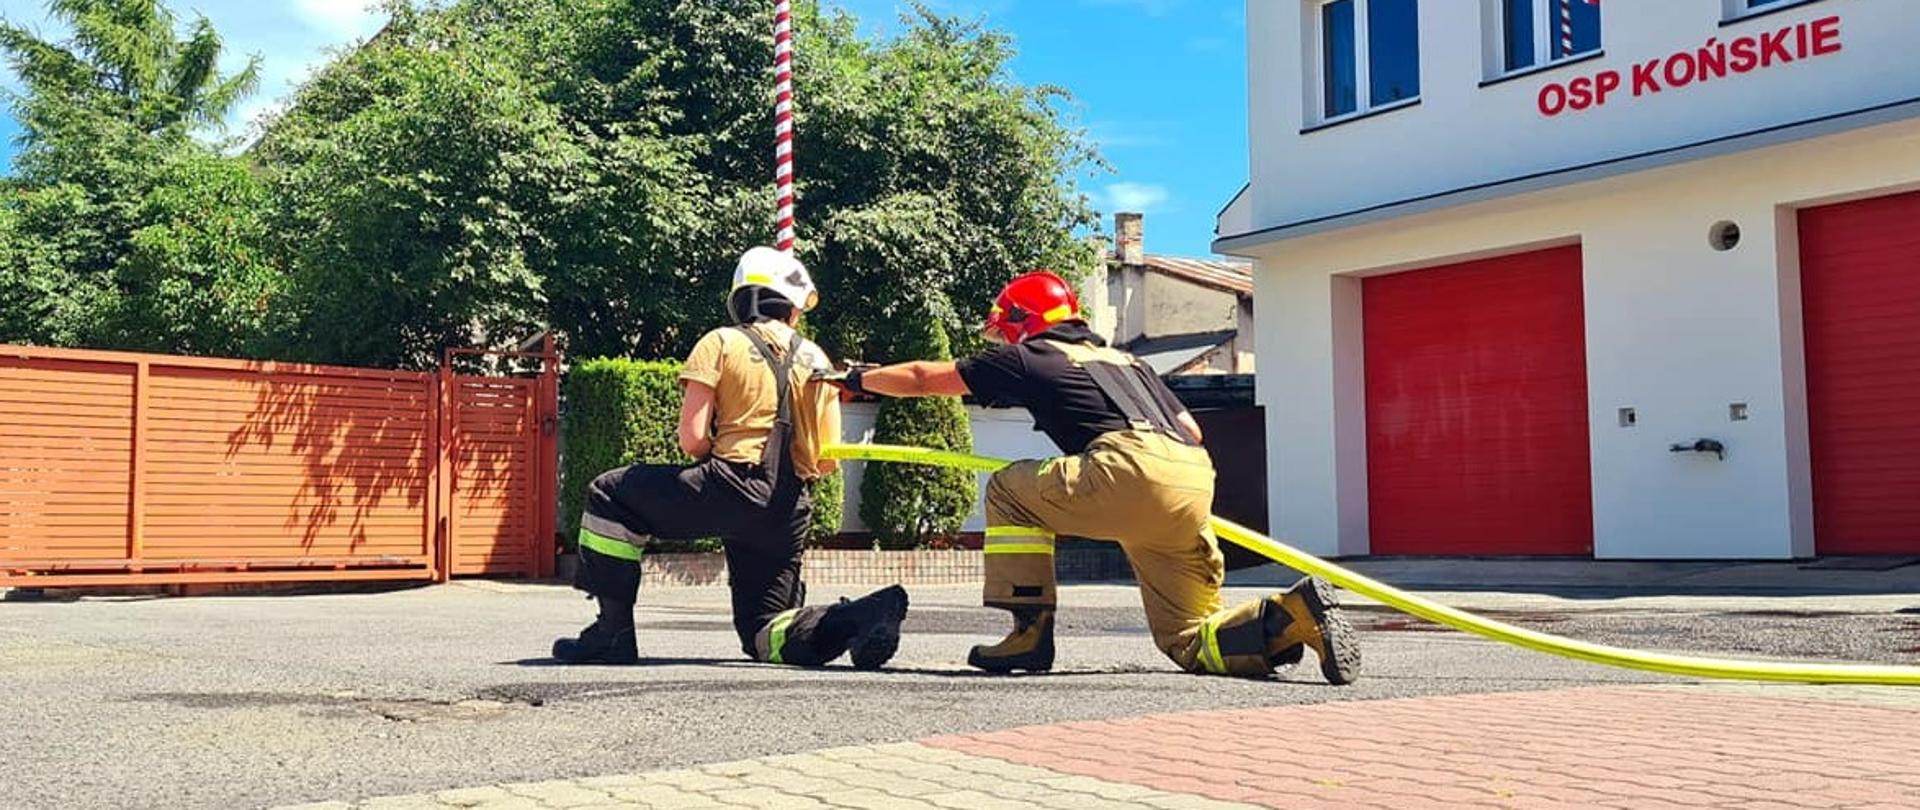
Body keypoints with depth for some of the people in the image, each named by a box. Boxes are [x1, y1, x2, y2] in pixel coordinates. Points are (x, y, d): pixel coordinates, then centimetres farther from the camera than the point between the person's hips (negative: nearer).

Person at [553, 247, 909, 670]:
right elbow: (827, 461, 11)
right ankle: (861, 616, -13)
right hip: (789, 513, 5)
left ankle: (613, 634, 7)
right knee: (764, 634, 15)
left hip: (731, 491, -5)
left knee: (609, 495, 15)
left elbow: (692, 439, -5)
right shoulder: (816, 359, 15)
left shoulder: (721, 342, 4)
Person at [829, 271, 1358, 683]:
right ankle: (1293, 615, -11)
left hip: (1135, 471, -7)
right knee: (1189, 643, 14)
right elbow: (1191, 431, 29)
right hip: (1197, 481, 7)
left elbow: (922, 379, 25)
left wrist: (857, 378, 42)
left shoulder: (1026, 359, 16)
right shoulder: (1124, 359, 34)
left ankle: (1030, 634, 9)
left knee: (1010, 489, 15)